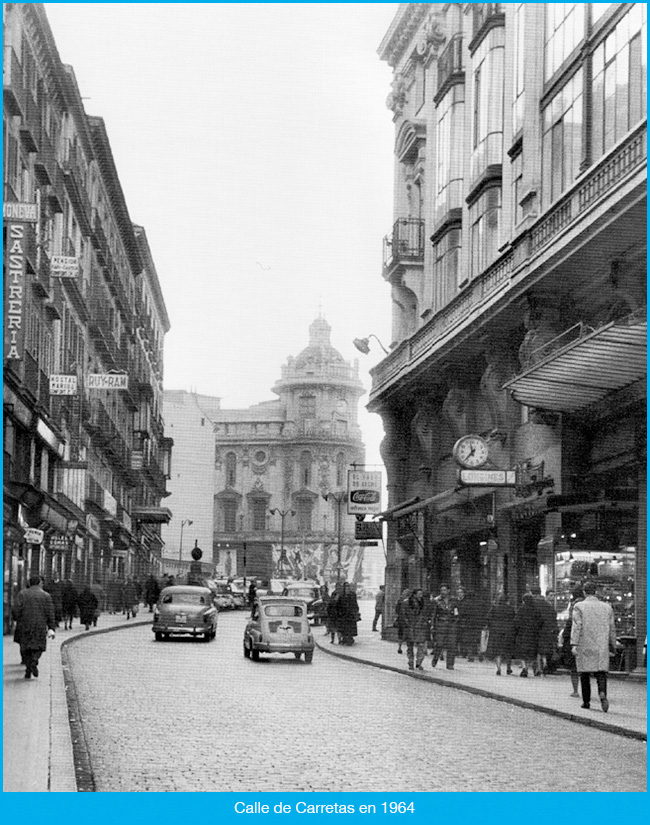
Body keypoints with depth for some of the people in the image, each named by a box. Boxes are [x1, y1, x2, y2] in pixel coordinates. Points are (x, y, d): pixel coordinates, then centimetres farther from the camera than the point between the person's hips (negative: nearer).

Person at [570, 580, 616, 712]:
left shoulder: (579, 606, -4)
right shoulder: (607, 607, 6)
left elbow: (576, 626, -13)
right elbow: (612, 628, 9)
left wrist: (574, 644, -17)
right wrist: (613, 645, 20)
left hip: (584, 647, -2)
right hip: (602, 648, 2)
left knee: (585, 674, 10)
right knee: (601, 673, 3)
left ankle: (586, 701, 15)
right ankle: (602, 693, -24)